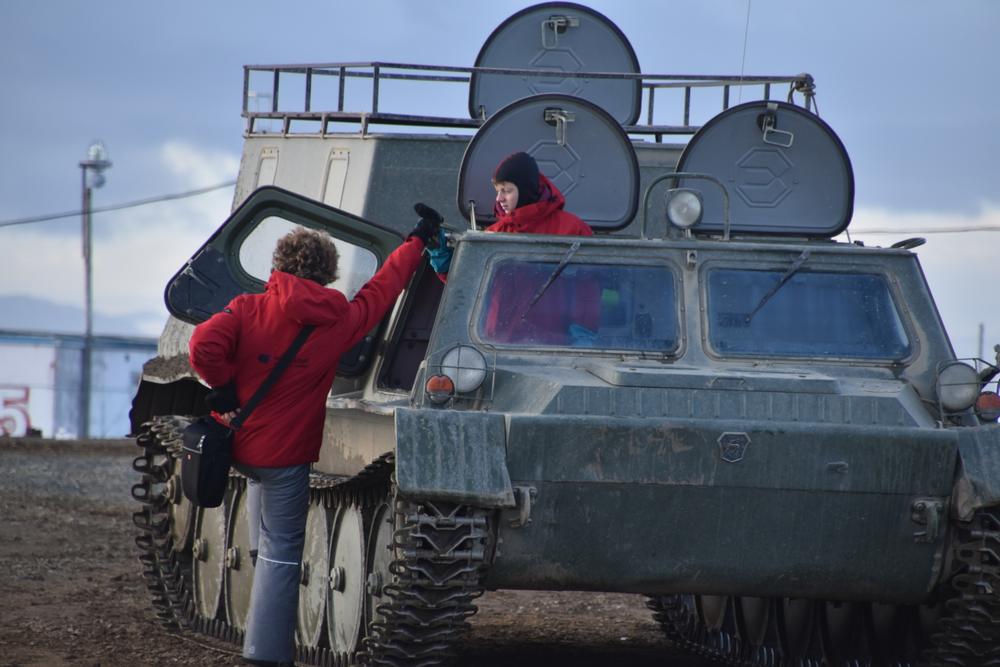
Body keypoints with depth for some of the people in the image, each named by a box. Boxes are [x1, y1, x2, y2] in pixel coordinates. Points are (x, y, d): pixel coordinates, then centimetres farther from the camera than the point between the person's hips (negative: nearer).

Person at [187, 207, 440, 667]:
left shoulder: (248, 309, -7)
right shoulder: (336, 321, -6)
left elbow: (204, 345, -21)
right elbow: (382, 290, 8)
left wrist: (222, 385, -5)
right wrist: (418, 241, 21)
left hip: (235, 437, 3)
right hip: (285, 452, -3)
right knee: (281, 552, 1)